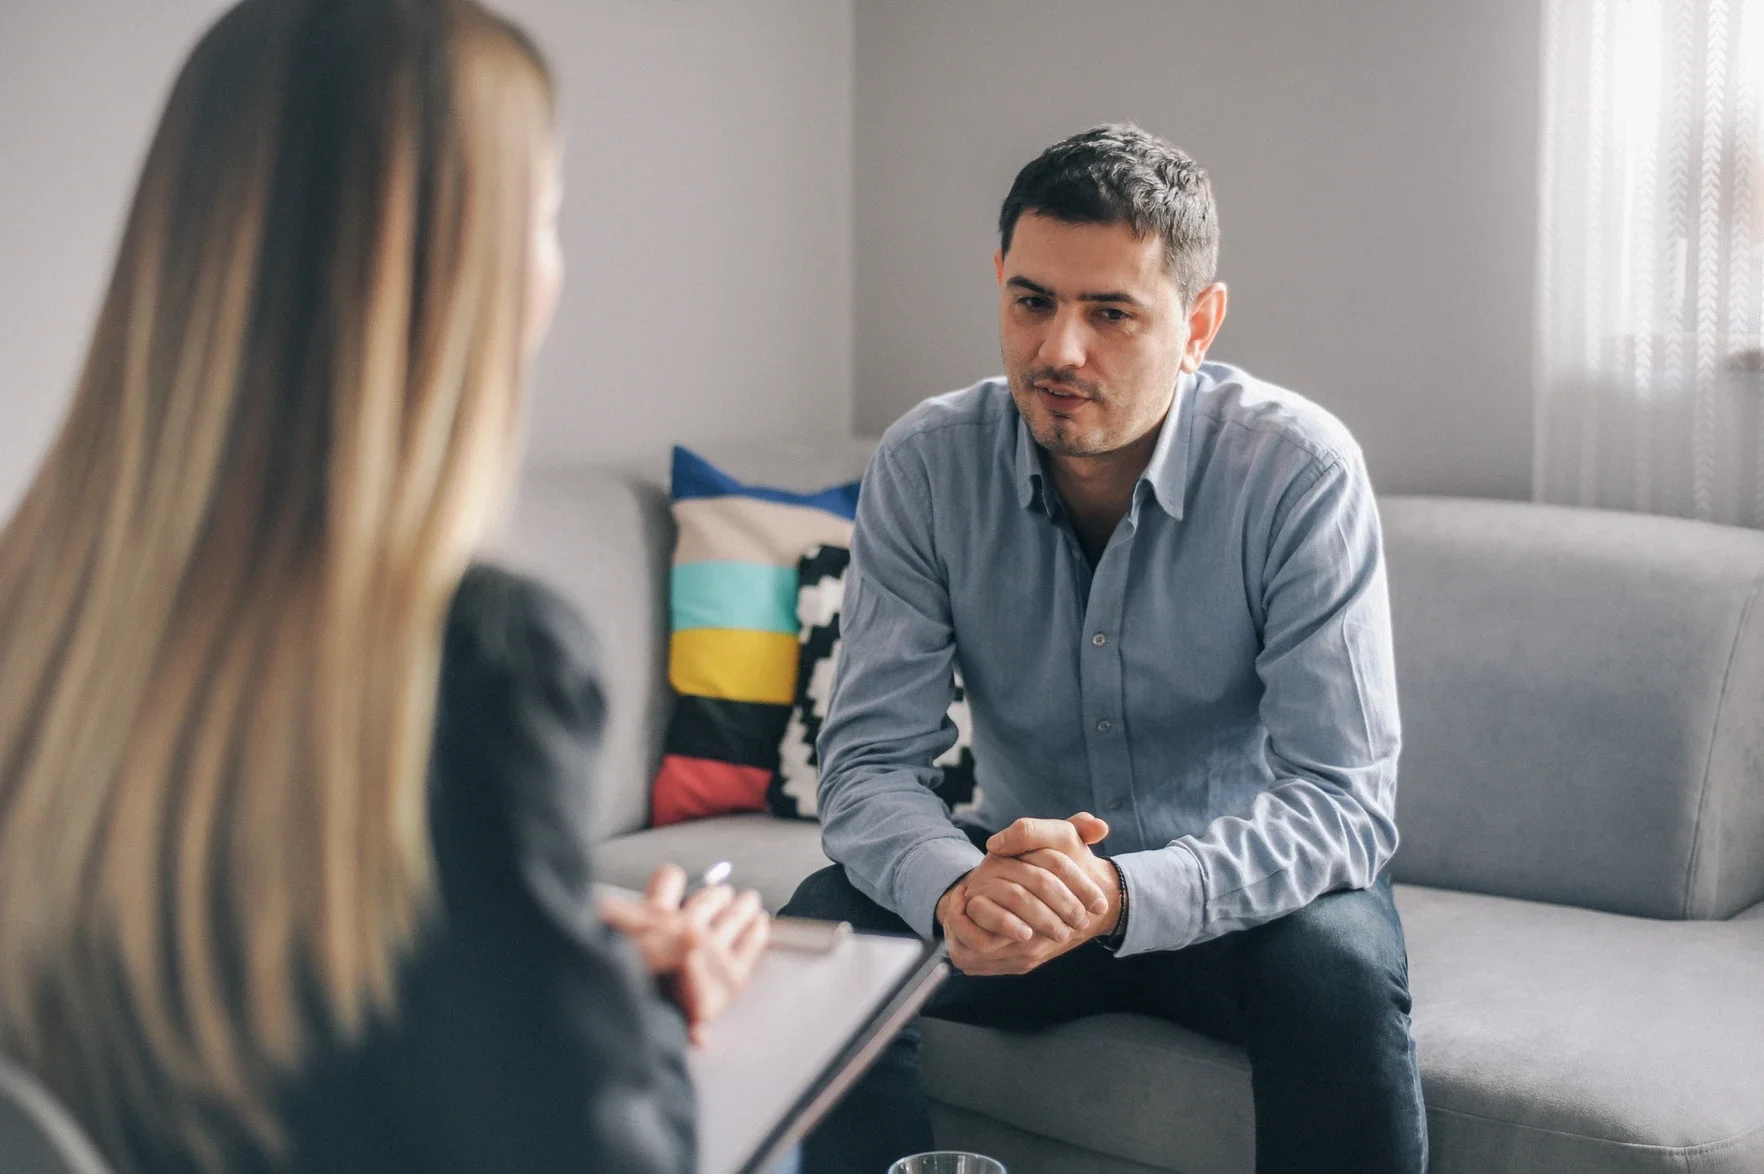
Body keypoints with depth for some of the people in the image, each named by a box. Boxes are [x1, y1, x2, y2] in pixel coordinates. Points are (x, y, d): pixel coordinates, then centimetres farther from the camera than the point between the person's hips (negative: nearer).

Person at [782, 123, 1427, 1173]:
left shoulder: (1303, 471, -20)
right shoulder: (926, 466, -11)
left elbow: (1345, 801, -24)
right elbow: (871, 760, -14)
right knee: (814, 938, -24)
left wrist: (1125, 896, -43)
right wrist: (954, 890, -38)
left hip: (1237, 891, -2)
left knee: (1340, 968, -34)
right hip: (1023, 877, 2)